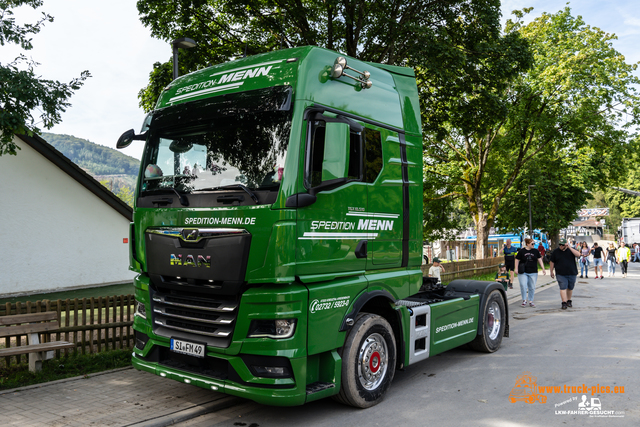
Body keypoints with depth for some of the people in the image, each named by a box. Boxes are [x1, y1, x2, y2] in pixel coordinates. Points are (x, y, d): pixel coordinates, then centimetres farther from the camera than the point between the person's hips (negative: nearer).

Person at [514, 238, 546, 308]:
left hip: (533, 272, 2)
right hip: (523, 272, -2)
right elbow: (517, 260, 3)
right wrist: (516, 269, -5)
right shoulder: (521, 251, -1)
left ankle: (530, 301, 17)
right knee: (523, 286, -10)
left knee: (532, 288, 5)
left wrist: (543, 269, 2)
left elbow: (539, 260, 9)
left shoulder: (535, 251, 6)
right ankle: (524, 300, 6)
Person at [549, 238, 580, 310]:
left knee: (570, 288, 11)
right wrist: (551, 271, 7)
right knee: (563, 288, -10)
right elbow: (552, 262, 8)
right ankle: (564, 303, -12)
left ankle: (569, 301, 28)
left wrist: (570, 248, -19)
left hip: (572, 273, 2)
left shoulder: (571, 250, 5)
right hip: (560, 274, -2)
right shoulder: (555, 252, 4)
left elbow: (578, 254, -14)